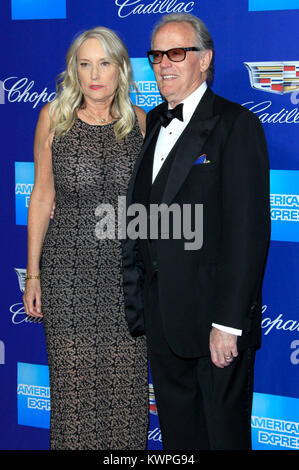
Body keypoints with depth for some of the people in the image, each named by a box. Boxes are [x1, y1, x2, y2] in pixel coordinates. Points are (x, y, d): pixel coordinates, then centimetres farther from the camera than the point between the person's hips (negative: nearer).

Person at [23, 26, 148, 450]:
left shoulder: (140, 121, 3)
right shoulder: (54, 117, 2)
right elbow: (42, 196, 4)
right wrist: (32, 274, 3)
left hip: (128, 269, 1)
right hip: (68, 268, 0)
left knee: (126, 382, 5)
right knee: (73, 384, 3)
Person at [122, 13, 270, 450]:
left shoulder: (237, 125, -11)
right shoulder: (154, 122, 13)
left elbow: (248, 230, -17)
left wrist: (228, 322, -20)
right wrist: (138, 298, 9)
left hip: (214, 316, -6)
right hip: (162, 315, 7)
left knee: (223, 433, 8)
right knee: (176, 431, 18)